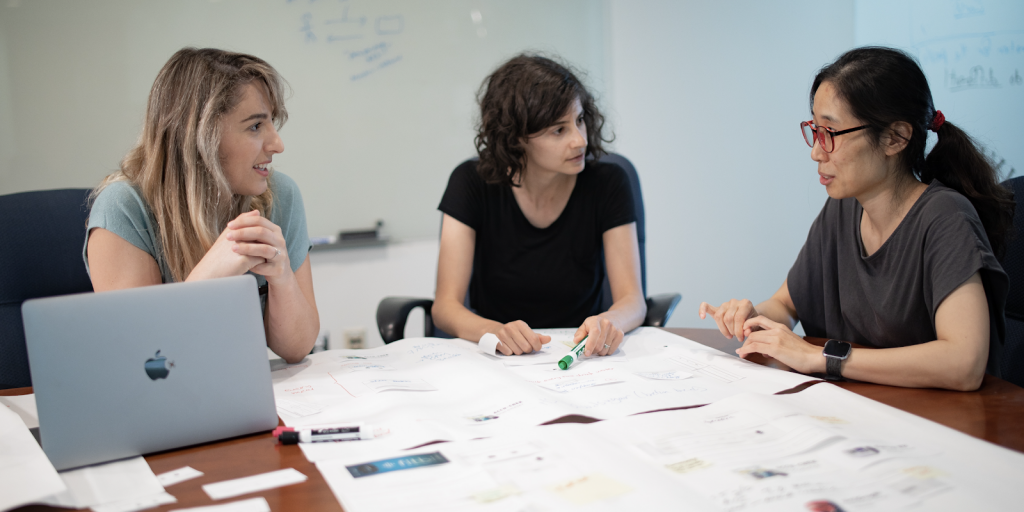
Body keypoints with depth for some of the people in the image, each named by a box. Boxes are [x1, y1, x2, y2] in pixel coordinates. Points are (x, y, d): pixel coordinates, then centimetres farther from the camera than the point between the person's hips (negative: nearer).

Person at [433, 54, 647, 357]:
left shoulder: (607, 184, -5)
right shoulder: (473, 184, -7)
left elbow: (633, 300, -7)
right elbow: (445, 306, -11)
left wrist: (609, 322, -31)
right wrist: (495, 332, -32)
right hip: (496, 360, 0)